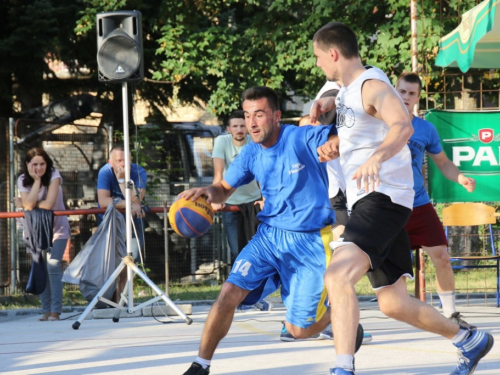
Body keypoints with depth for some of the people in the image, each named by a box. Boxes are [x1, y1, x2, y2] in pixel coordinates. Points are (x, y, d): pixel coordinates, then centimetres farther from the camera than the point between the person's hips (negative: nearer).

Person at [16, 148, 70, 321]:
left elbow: (48, 204, -25)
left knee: (53, 266, -16)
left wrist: (22, 204, -15)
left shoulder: (54, 176, -17)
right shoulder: (23, 180, -8)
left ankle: (55, 311, -17)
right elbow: (29, 205, -24)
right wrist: (37, 180, -24)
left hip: (56, 228, -4)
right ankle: (46, 310, 9)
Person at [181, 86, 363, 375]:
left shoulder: (303, 138, -16)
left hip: (312, 241, -4)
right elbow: (225, 190, 13)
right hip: (270, 235, 4)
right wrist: (208, 192, -11)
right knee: (230, 293, -15)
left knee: (299, 330, -2)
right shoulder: (251, 153, 1)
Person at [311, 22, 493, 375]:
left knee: (338, 276, -29)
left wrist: (375, 158, -53)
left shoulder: (372, 85, -12)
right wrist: (329, 103, 20)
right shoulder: (349, 89, 16)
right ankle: (470, 340, 30)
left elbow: (403, 127, -33)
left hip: (384, 197, -10)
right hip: (367, 200, 10)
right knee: (394, 304, 14)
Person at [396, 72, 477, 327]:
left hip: (418, 205, 2)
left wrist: (461, 178, -4)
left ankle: (450, 314, 9)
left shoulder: (426, 129, 4)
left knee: (441, 256, -4)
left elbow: (443, 163, 14)